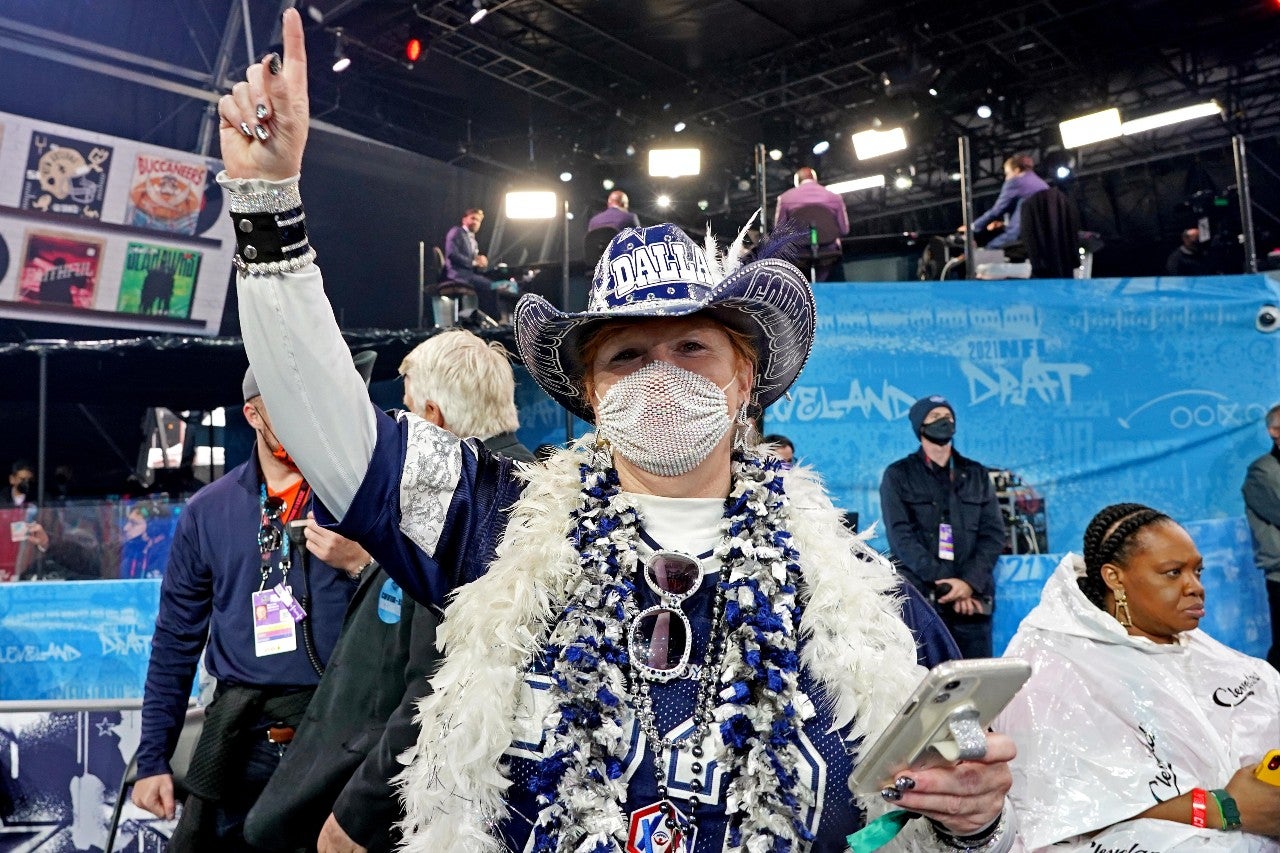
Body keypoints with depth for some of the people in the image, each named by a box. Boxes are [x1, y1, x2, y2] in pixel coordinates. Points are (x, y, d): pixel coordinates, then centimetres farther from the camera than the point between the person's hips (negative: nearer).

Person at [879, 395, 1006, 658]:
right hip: (920, 598, -3)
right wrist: (945, 585, -11)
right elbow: (901, 537, -3)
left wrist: (969, 582, -8)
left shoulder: (976, 474, 18)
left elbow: (993, 533, 8)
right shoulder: (898, 475, 7)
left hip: (972, 599, 3)